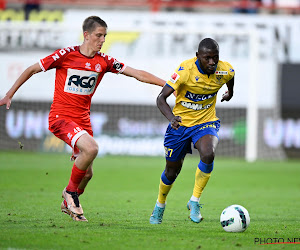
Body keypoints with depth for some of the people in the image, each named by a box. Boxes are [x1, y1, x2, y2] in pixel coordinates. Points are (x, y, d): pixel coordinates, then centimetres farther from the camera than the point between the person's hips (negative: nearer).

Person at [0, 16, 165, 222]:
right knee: (91, 148, -29)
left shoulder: (103, 61, 3)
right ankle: (71, 192, -8)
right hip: (60, 117, -6)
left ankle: (69, 204, 33)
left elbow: (138, 74, 3)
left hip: (83, 119, 6)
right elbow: (32, 70, 1)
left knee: (87, 173, 4)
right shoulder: (66, 55, -9)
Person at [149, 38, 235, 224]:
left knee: (208, 155, -31)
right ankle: (160, 205, 41)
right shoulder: (185, 70, -24)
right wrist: (171, 118, -42)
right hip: (180, 123, -1)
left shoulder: (225, 70, -14)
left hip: (206, 122, 1)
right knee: (172, 171, 11)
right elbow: (161, 99, -24)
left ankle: (195, 201, -14)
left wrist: (230, 91, 33)